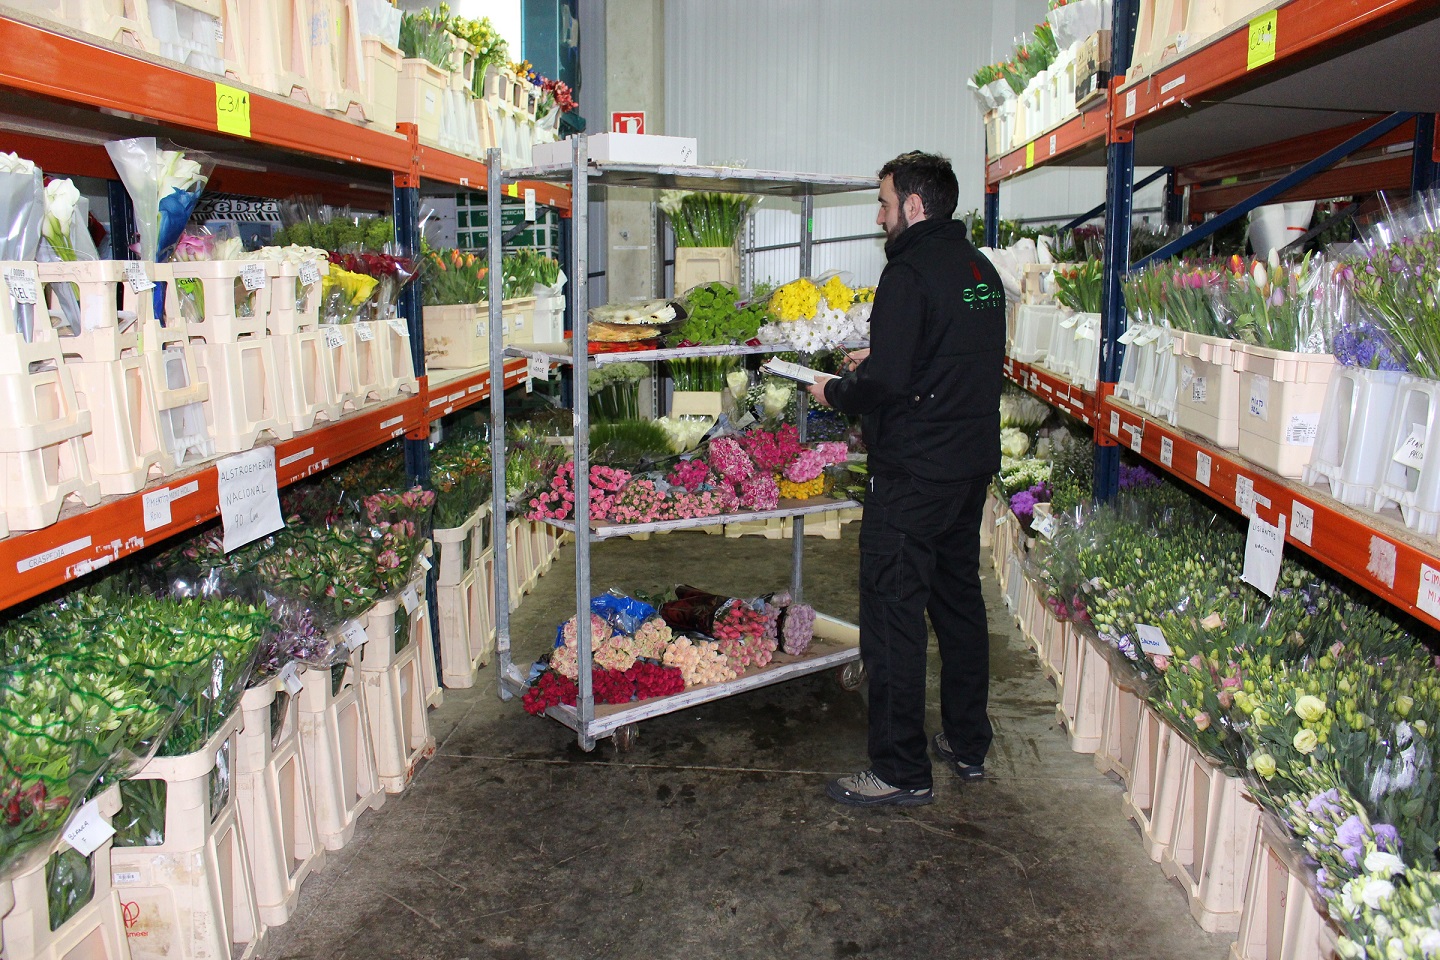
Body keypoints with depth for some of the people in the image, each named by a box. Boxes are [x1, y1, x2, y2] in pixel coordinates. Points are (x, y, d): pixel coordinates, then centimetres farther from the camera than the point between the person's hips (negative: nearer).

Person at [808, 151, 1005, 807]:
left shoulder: (909, 272, -16)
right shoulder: (982, 271, 12)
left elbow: (887, 382, -23)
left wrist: (836, 393, -4)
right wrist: (876, 363, 17)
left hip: (913, 475, -9)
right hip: (973, 464, 9)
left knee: (892, 616, -1)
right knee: (959, 599, 18)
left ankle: (901, 772, 6)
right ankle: (969, 745, 31)